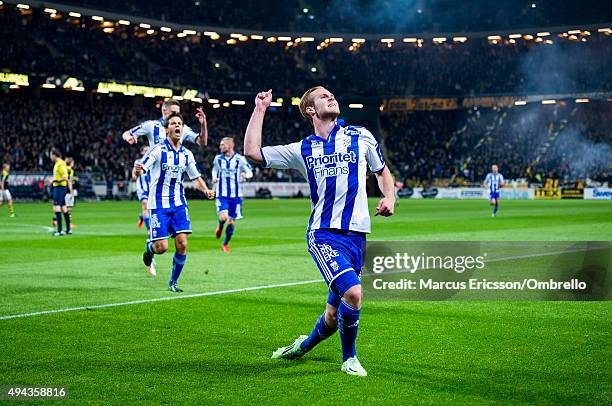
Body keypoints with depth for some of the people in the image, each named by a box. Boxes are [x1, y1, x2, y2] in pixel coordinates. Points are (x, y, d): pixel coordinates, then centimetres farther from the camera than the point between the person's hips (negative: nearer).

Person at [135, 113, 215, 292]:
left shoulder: (187, 154, 7)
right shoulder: (158, 150, -8)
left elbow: (196, 177, 17)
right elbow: (139, 170, -15)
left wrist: (206, 190, -3)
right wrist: (137, 171, -40)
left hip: (179, 204, 4)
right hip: (159, 205, -4)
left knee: (182, 244, -9)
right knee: (162, 247, -10)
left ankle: (173, 282, 10)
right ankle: (149, 246, 28)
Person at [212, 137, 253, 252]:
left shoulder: (240, 159, -4)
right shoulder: (218, 158, 3)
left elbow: (250, 172, 5)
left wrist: (246, 175, -19)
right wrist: (214, 178, 0)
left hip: (235, 195, 0)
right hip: (222, 194, 0)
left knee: (231, 221, 3)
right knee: (223, 217, -19)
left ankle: (226, 244, 23)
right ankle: (220, 226, 18)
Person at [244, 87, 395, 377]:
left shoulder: (361, 136, 11)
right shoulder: (302, 150, 9)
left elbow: (382, 171, 24)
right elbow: (252, 151, 8)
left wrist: (389, 198, 5)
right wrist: (260, 109, 13)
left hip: (356, 234, 2)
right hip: (324, 234, -2)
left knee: (335, 313, 6)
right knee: (353, 292, -24)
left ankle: (305, 345, 38)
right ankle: (349, 358, 0)